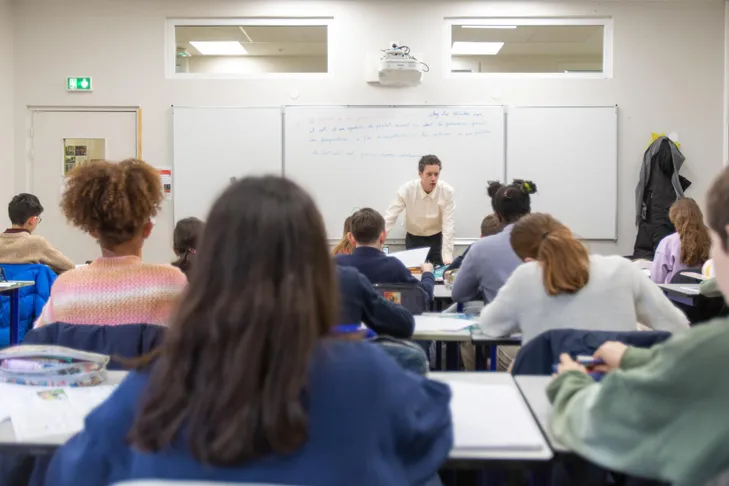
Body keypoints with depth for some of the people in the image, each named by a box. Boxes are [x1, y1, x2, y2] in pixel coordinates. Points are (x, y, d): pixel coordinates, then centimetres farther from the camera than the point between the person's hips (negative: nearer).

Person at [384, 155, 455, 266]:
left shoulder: (448, 192, -21)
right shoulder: (406, 190, -21)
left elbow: (449, 225, -22)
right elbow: (389, 219, -19)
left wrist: (447, 257, -29)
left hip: (437, 239, 0)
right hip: (413, 239, 0)